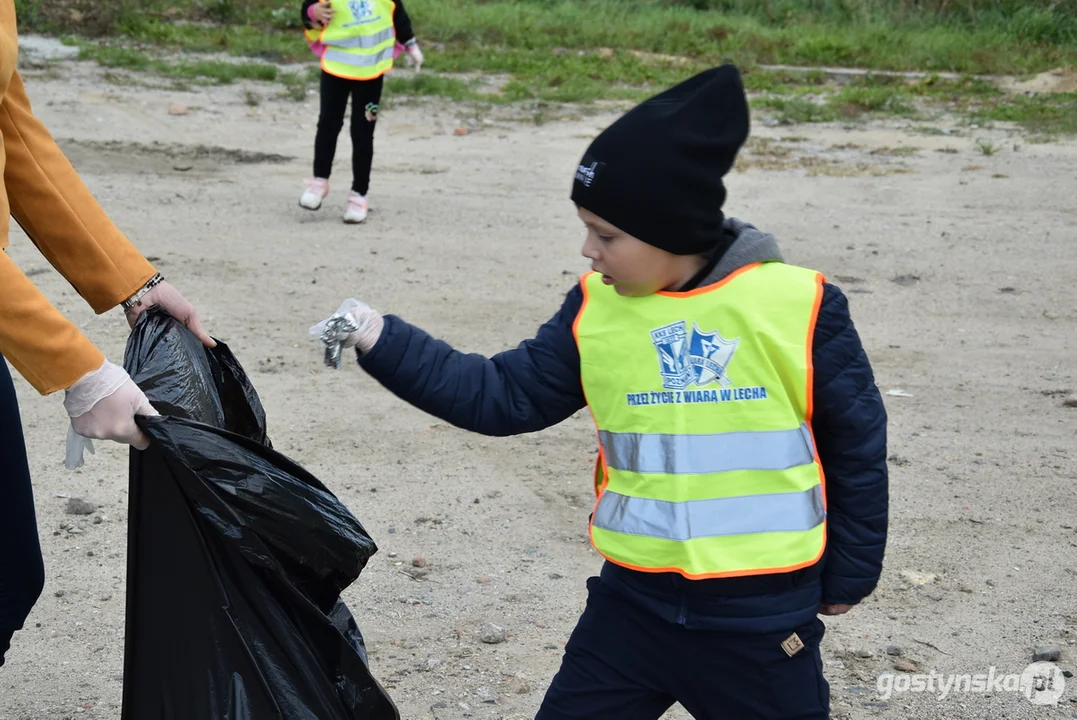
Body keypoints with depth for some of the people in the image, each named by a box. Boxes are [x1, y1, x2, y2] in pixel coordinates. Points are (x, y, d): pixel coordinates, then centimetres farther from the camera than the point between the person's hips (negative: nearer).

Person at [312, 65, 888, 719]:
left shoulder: (797, 306, -13)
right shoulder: (597, 308, -3)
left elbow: (855, 442, -3)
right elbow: (506, 397, 1)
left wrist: (848, 573, 5)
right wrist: (382, 341, -8)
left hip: (761, 615, -3)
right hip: (632, 599, 3)